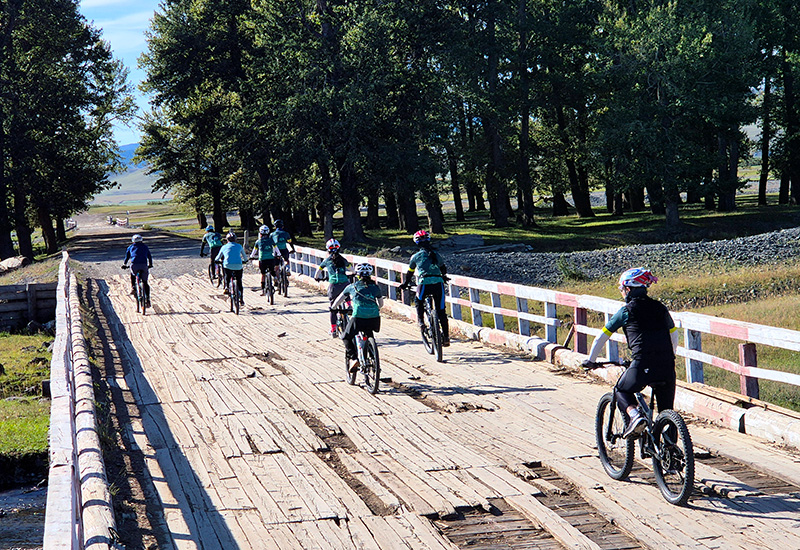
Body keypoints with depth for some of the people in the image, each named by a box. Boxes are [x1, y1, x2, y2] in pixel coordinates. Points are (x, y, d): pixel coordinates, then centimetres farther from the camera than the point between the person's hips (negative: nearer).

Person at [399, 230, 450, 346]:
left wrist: (406, 283, 37)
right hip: (438, 283, 2)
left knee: (419, 302, 29)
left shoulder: (416, 256, 10)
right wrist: (443, 276, 56)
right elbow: (443, 268, 35)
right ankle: (446, 337, 6)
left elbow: (410, 272, 20)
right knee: (441, 311, 9)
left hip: (424, 283, -2)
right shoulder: (436, 255, 18)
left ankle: (420, 320, 9)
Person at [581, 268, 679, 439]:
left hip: (643, 364, -4)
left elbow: (602, 337, 12)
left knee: (622, 391, 22)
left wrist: (590, 360, 25)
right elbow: (674, 334, 26)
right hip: (667, 366, 4)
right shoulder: (661, 308, 17)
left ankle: (635, 416, -6)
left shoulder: (626, 311, 7)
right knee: (666, 411, 15)